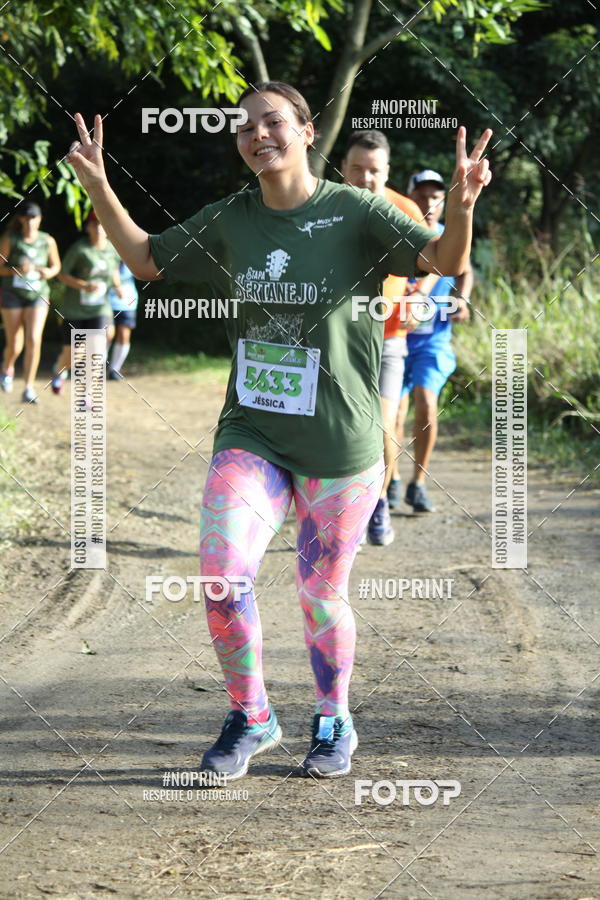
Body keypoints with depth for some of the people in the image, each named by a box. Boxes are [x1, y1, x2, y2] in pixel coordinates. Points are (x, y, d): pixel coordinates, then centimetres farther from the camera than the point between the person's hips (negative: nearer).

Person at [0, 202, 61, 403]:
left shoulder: (48, 241, 0)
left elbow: (56, 266, 12)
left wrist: (49, 272, -10)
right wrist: (17, 270, -23)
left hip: (38, 295, 1)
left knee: (34, 340, -16)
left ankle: (29, 388, -11)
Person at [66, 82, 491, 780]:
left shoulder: (356, 214, -8)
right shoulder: (228, 222, 4)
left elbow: (446, 262, -15)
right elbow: (146, 260, 16)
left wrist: (462, 205, -36)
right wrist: (98, 188, 3)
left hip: (341, 444, -3)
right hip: (251, 434, 3)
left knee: (321, 595, 7)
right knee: (222, 575, -13)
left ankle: (334, 724, 31)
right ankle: (250, 717, 9)